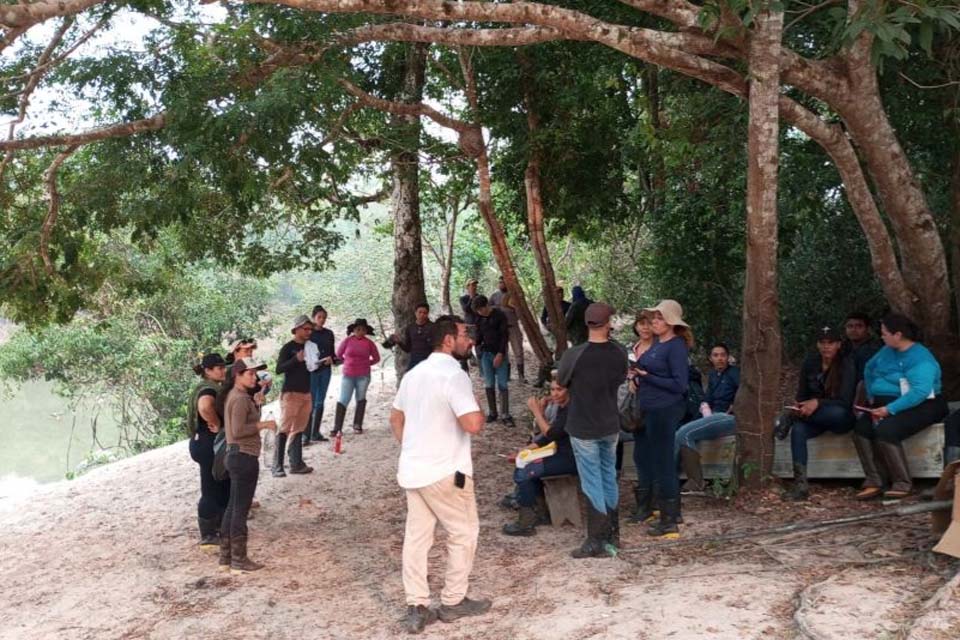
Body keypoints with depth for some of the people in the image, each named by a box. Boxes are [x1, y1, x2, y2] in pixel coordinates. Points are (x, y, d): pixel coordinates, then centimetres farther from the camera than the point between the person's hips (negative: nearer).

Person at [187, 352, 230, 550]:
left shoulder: (215, 387, 12)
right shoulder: (208, 389, -21)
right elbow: (204, 407, -44)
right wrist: (216, 425, -28)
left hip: (215, 444, 10)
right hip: (208, 444, -10)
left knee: (224, 487, 19)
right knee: (211, 491, -1)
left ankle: (219, 528, 33)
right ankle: (208, 537, 10)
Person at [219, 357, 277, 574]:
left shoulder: (234, 395, 13)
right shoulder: (241, 399, -17)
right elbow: (237, 431, -24)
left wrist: (255, 403, 14)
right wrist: (262, 424, -16)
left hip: (236, 455, 10)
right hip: (244, 456, -10)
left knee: (232, 507, 15)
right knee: (241, 509, -2)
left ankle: (226, 558, 23)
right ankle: (239, 560, 6)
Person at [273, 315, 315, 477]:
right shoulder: (288, 348, -8)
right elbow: (279, 369, -16)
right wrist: (297, 359, -25)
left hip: (306, 393, 7)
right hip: (290, 393, -7)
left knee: (298, 430, 10)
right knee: (284, 429, -7)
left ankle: (296, 464, 15)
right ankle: (277, 466, -6)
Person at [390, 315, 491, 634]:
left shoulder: (414, 373, 12)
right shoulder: (454, 375, -17)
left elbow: (395, 418, 20)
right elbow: (473, 424, -27)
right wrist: (477, 407, -6)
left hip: (412, 469, 8)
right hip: (444, 472, -8)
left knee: (416, 536, 10)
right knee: (464, 533, 9)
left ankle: (416, 608, 12)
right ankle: (453, 602, 17)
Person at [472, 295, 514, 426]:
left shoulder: (499, 315, -8)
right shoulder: (479, 318, 7)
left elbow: (505, 335, -9)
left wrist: (500, 354, -15)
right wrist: (477, 347, -4)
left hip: (499, 354, -4)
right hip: (486, 354, 4)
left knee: (502, 385, -6)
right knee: (489, 385, 3)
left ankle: (505, 415, -3)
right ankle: (492, 412, 11)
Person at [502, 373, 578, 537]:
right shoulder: (560, 406, 10)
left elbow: (551, 434, -22)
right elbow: (547, 434, 12)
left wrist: (536, 410, -17)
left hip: (572, 459, -10)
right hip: (562, 454, 10)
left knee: (523, 472, -15)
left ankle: (526, 523, -6)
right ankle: (541, 511, 14)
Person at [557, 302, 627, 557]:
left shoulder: (573, 355, -21)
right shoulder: (619, 353, -8)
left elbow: (561, 382, -4)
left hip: (584, 429, -4)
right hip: (611, 426, 4)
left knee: (592, 484, 3)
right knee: (609, 479, 18)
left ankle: (597, 541, 8)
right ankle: (613, 534, 29)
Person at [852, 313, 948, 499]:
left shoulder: (920, 358, -18)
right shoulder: (888, 350, 9)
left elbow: (920, 392, -30)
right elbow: (869, 369, 25)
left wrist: (890, 409, -30)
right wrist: (872, 397, 14)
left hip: (918, 407, -8)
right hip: (886, 405, 8)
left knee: (885, 430, -34)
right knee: (861, 427, -20)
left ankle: (903, 483, -20)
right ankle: (873, 482, -20)